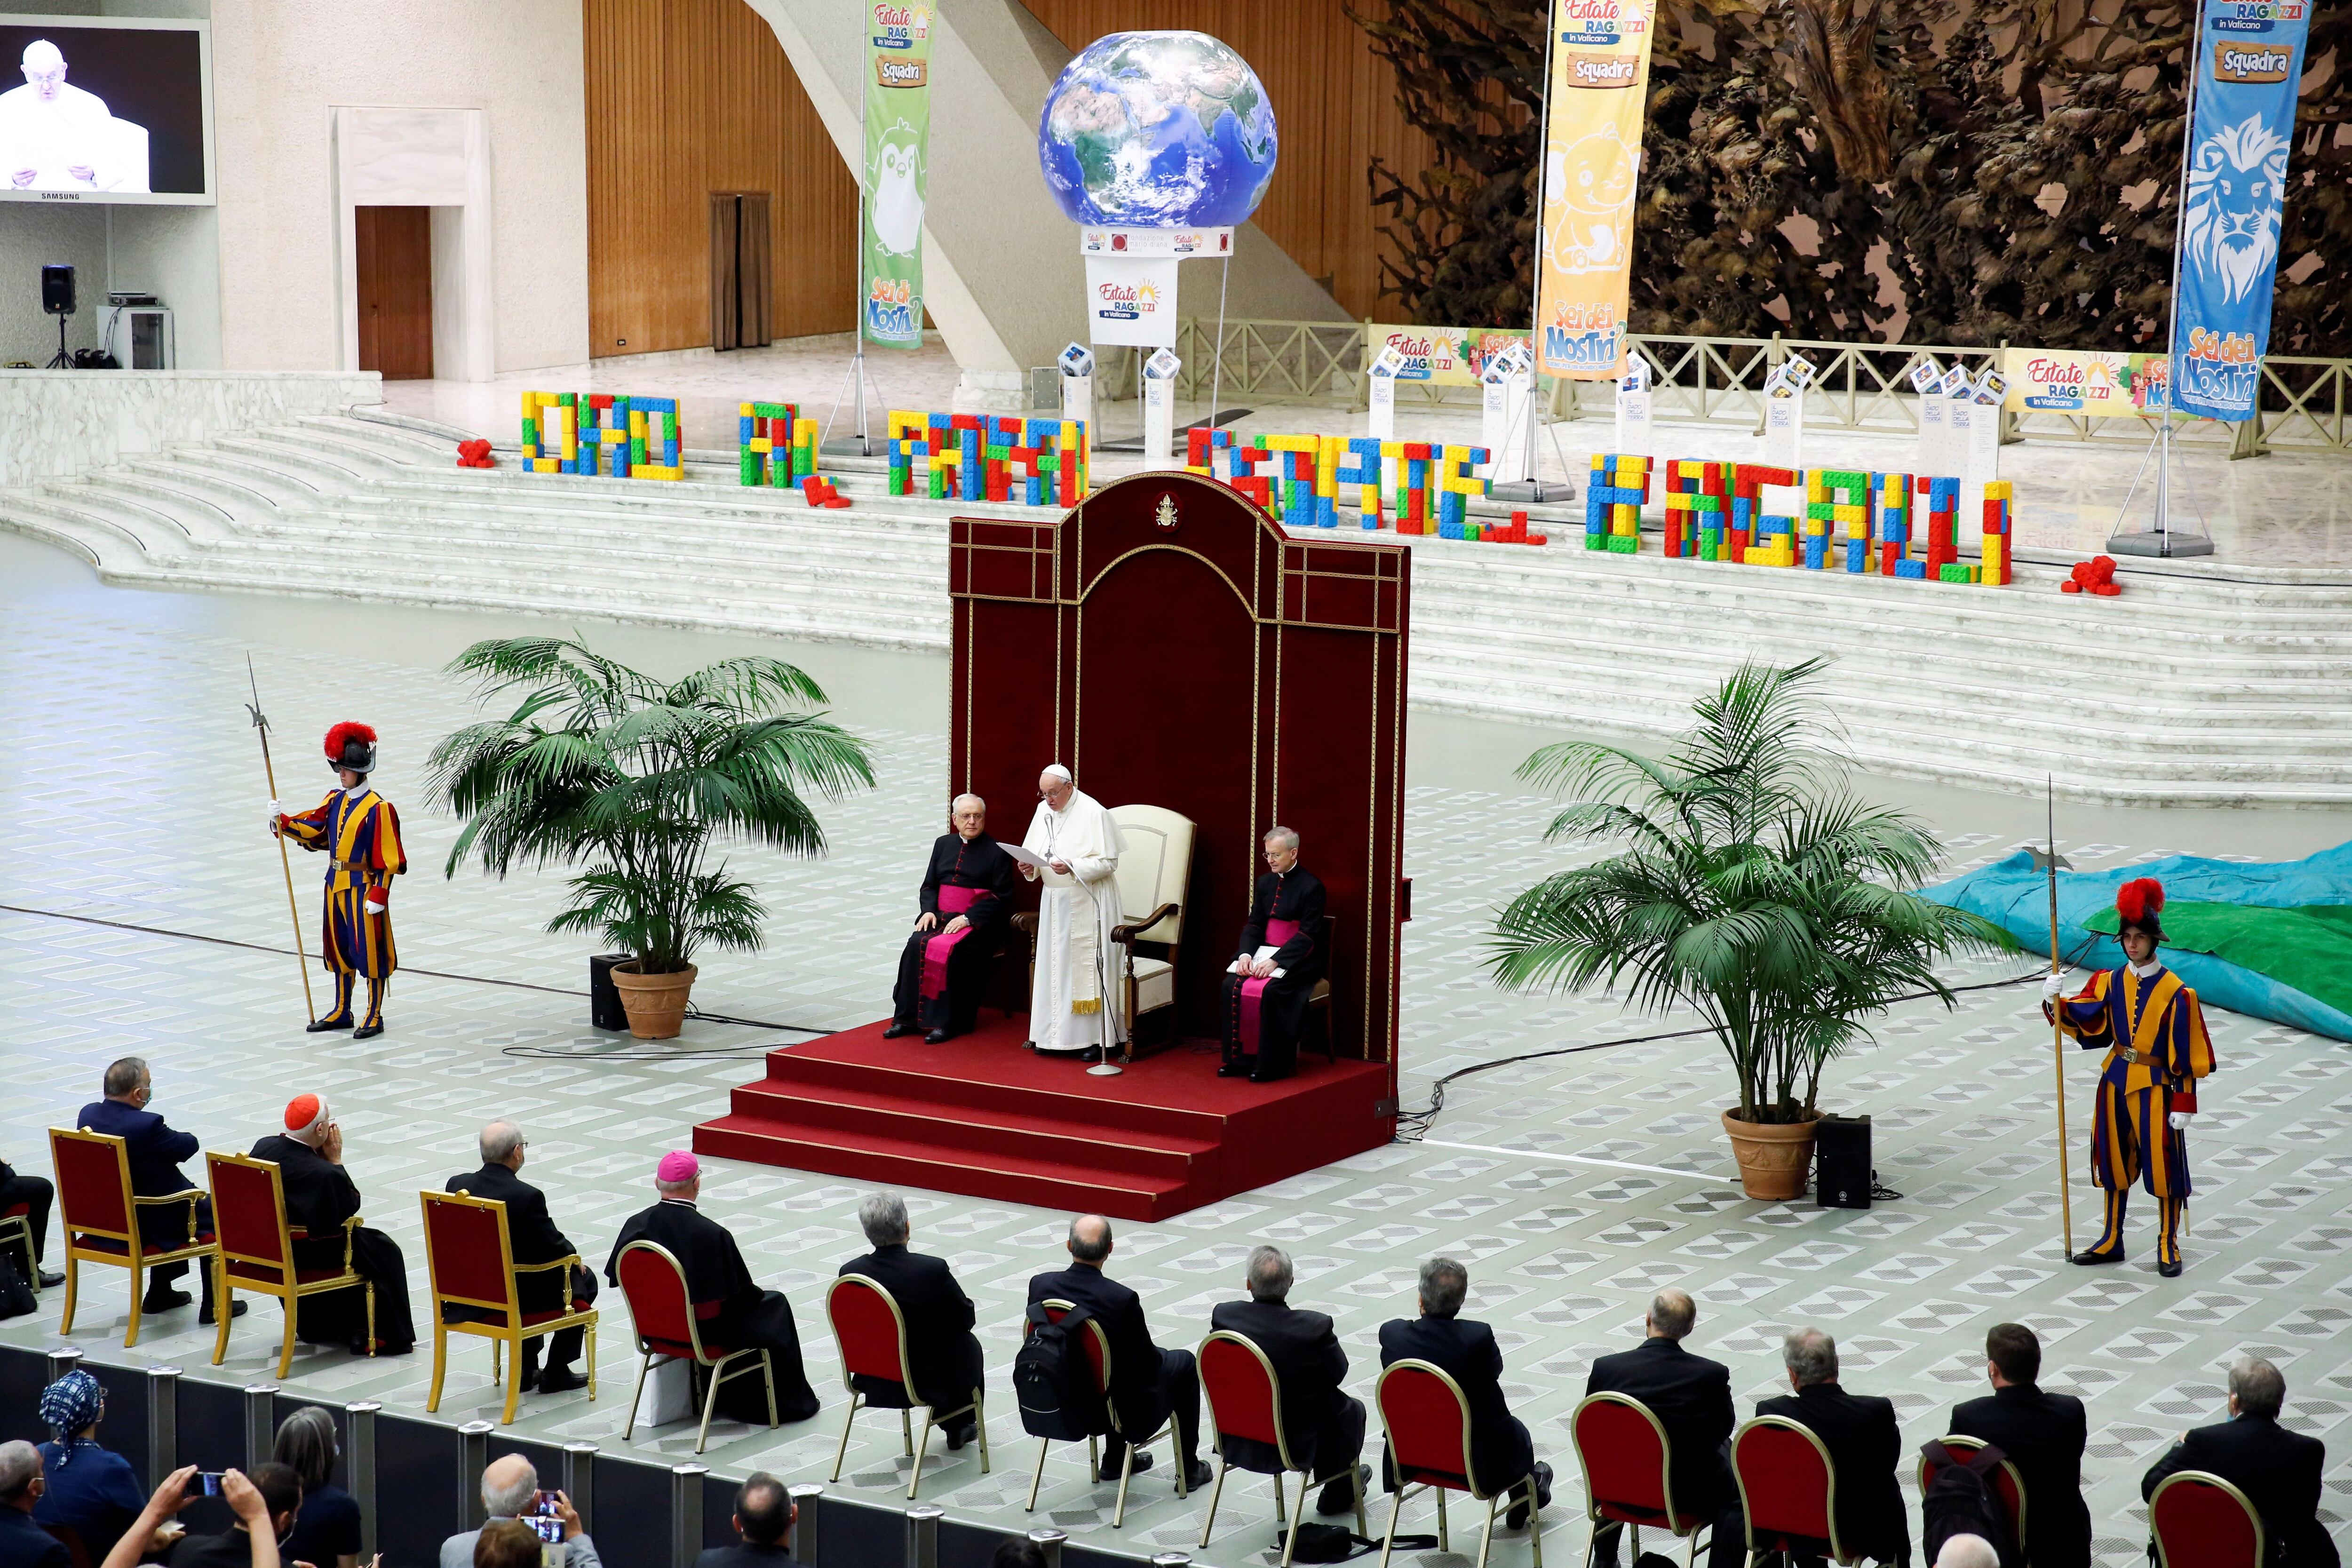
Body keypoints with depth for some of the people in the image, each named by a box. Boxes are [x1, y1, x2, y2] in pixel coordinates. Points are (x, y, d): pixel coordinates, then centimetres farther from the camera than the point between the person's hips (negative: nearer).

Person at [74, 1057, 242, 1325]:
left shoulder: (88, 1114, -5)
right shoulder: (146, 1125, -29)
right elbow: (189, 1145, -13)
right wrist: (169, 1135, 6)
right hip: (147, 1227, -8)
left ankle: (160, 1293, 39)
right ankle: (214, 1305, 16)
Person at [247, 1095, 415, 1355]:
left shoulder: (263, 1147, -9)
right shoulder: (326, 1174, -29)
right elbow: (351, 1205, -12)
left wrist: (321, 1157, -1)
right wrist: (336, 1160, -9)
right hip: (307, 1254, -8)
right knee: (383, 1251, 11)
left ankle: (316, 1327, 42)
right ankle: (387, 1336, 17)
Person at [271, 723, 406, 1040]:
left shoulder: (378, 809, -14)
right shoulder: (335, 801, 9)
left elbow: (388, 859, -15)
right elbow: (312, 828, 1)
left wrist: (379, 895, -18)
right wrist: (282, 820, -16)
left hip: (363, 887, -8)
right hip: (336, 884, 8)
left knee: (370, 949, 0)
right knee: (339, 948, 15)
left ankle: (374, 1016, 10)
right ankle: (342, 1011, 28)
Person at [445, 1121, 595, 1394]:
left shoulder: (457, 1185, -6)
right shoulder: (527, 1197, -24)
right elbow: (552, 1246, -15)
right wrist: (575, 1257, 9)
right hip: (514, 1298, -6)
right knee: (582, 1279, 19)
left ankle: (527, 1369, 35)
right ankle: (556, 1373, 21)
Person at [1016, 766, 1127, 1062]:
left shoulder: (1093, 813, -12)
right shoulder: (1044, 810, 8)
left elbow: (1109, 862, -13)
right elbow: (1035, 853, 15)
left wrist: (1072, 868, -25)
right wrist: (1030, 868, -8)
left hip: (1087, 903, -7)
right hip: (1054, 902, 7)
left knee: (1088, 967, -5)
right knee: (1054, 967, 7)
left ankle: (1095, 1038, 0)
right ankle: (1056, 1037, 13)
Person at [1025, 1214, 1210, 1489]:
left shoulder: (1040, 1285, -16)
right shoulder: (1122, 1299, -29)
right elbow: (1148, 1364, -18)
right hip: (1124, 1410, -5)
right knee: (1185, 1364, 22)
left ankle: (1114, 1460, 42)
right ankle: (1189, 1468, 31)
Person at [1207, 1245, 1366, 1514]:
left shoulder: (1223, 1316, -18)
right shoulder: (1315, 1328, -27)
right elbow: (1338, 1372, -9)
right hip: (1296, 1445, -4)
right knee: (1352, 1409, 27)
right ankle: (1340, 1494, 46)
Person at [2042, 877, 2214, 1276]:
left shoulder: (2174, 992, -10)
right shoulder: (2110, 982, 3)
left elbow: (2185, 1054, -10)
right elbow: (2085, 1019, -5)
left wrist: (2183, 1104, -13)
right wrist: (2055, 1001, -23)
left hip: (2155, 1086, -5)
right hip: (2116, 1081, 5)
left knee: (2163, 1164, -1)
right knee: (2114, 1160, 12)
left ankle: (2169, 1247, 12)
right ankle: (2112, 1241, 24)